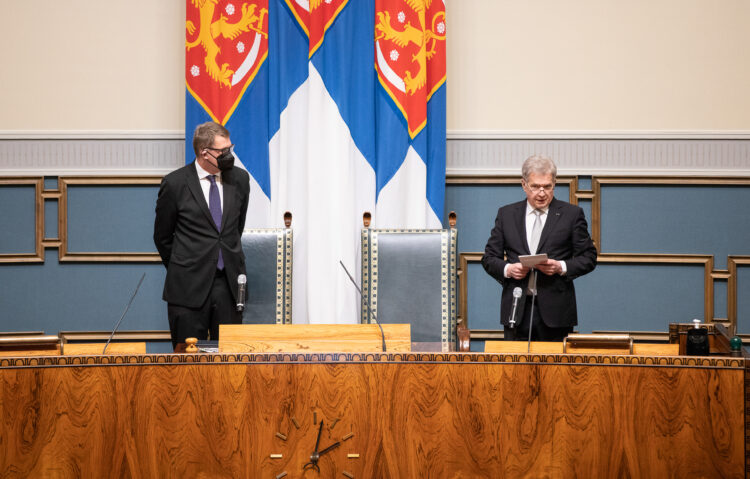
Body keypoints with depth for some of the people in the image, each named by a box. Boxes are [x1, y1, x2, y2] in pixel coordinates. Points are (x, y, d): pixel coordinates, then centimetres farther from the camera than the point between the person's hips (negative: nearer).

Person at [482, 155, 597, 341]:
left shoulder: (572, 214, 5)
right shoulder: (506, 214, 11)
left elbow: (588, 258, 4)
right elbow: (489, 258, 11)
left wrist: (561, 267, -13)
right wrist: (507, 269, -10)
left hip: (556, 311, -1)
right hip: (517, 310, 2)